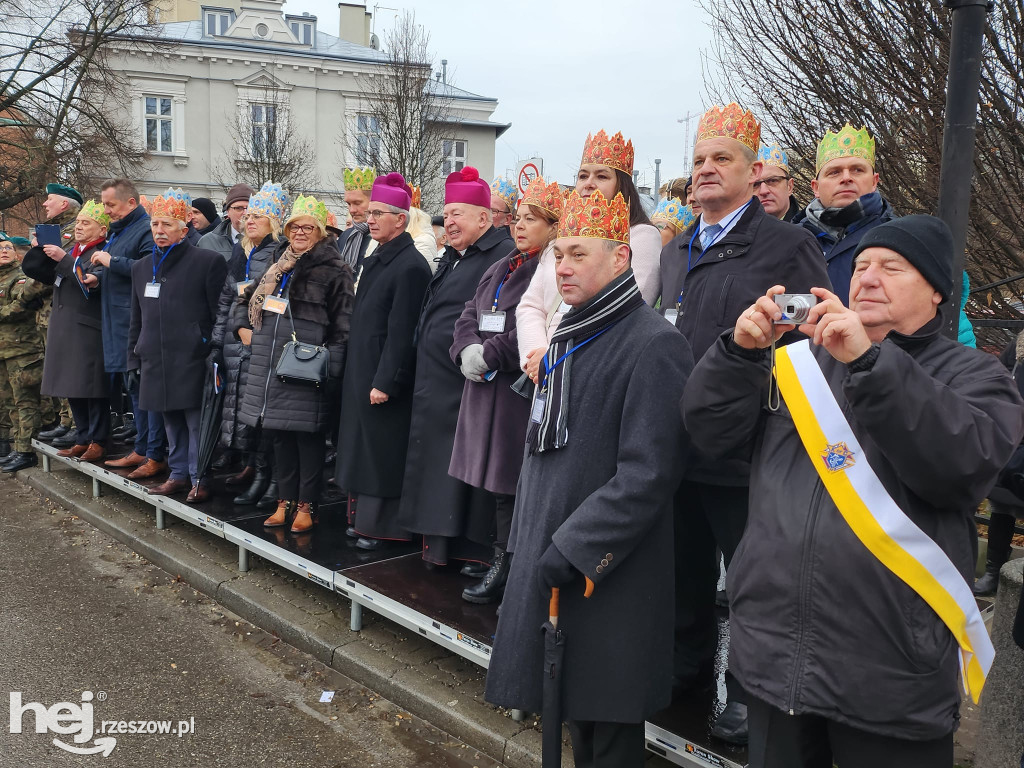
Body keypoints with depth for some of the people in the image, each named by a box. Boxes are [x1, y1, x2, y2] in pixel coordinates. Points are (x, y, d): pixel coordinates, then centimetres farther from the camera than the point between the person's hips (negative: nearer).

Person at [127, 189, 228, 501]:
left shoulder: (208, 261, -4)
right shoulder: (141, 267, 16)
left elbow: (220, 315, -6)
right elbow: (137, 320, 21)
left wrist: (215, 356, -10)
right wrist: (133, 361, 17)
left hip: (193, 363, -6)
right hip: (156, 364, 6)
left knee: (197, 422, -2)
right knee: (172, 422, 13)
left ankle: (200, 480, 7)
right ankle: (179, 474, 24)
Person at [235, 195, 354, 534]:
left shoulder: (334, 270, -3)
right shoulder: (279, 267, 17)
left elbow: (343, 325, -8)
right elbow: (247, 300, 30)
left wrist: (330, 365, -16)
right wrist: (243, 327, 13)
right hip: (270, 363, 7)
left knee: (307, 434, -2)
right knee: (279, 433, 11)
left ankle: (306, 505, 9)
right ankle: (285, 501, 21)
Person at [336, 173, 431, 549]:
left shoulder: (410, 267, -17)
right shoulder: (376, 260, 12)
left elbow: (402, 333, -20)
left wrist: (385, 382, -20)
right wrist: (357, 374, 16)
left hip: (385, 380, -9)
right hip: (361, 374, 9)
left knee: (382, 451, 0)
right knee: (363, 448, 15)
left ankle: (382, 526, 11)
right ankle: (363, 517, 26)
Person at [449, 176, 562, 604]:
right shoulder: (500, 269, 20)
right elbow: (469, 315, 14)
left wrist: (490, 355, -14)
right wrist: (468, 351, -6)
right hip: (485, 388, 8)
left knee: (512, 485, -4)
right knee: (494, 477, 11)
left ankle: (506, 565, 8)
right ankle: (501, 563, 20)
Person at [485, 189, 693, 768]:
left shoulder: (654, 345, -15)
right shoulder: (569, 338, 13)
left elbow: (647, 475, -21)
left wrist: (572, 550, -20)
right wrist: (534, 542, 14)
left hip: (611, 578, -8)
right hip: (549, 557, 8)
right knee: (570, 708, 19)